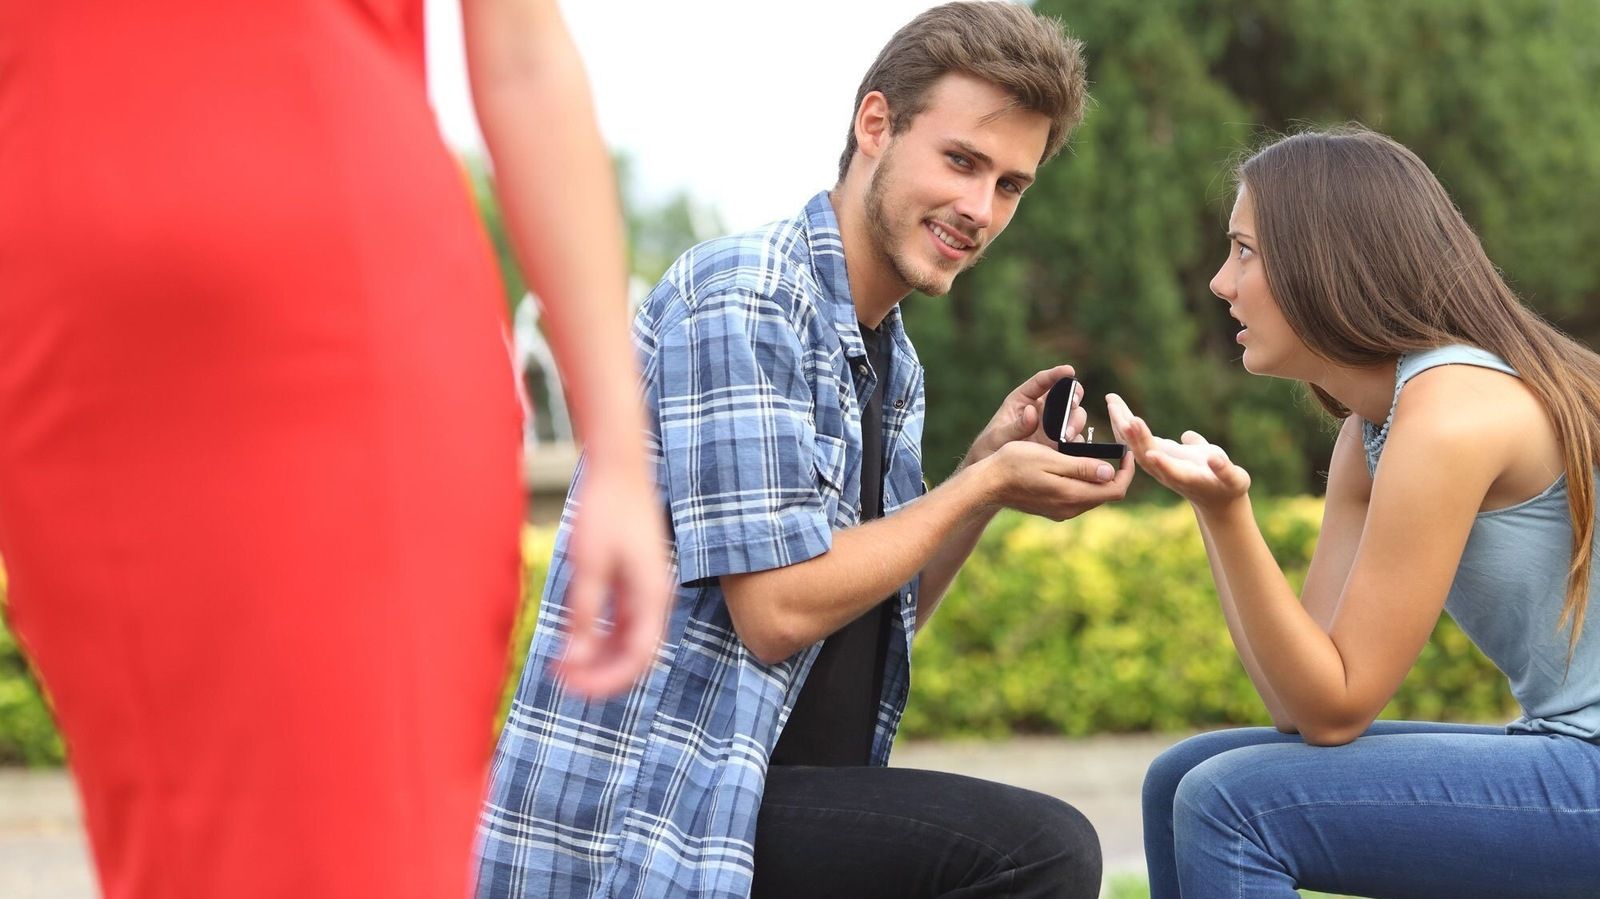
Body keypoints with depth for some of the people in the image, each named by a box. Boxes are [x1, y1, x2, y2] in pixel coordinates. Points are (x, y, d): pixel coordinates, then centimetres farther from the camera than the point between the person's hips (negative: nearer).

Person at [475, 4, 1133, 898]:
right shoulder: (740, 295, -13)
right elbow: (779, 610, -19)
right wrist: (986, 485, -9)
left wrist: (991, 470, 5)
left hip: (768, 795, 10)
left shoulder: (896, 366, 15)